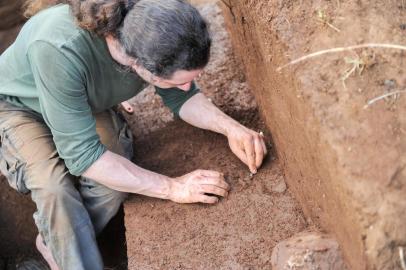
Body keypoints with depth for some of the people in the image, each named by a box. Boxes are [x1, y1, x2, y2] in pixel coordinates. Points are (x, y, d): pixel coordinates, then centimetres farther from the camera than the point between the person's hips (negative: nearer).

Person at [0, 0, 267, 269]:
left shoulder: (155, 33, -28)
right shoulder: (59, 50, -44)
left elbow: (181, 98, -8)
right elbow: (83, 154, -38)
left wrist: (230, 127, -26)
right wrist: (172, 188, -34)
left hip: (89, 103, 4)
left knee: (110, 184, -21)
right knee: (55, 189, -31)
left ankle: (56, 243, 7)